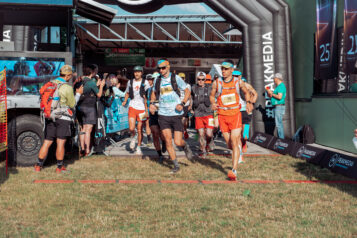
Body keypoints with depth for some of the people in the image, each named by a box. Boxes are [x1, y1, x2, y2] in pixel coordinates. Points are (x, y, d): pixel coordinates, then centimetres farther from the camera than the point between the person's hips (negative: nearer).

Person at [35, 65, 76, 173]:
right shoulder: (67, 88, -12)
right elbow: (72, 104, -3)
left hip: (50, 117, 6)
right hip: (63, 117, -5)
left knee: (47, 142, 12)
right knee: (60, 143, 1)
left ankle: (39, 165, 16)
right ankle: (59, 167, 8)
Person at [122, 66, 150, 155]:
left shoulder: (145, 82, -1)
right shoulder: (130, 82, 9)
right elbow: (127, 93, 24)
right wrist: (125, 101, 8)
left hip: (142, 108, -2)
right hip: (132, 107, 2)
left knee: (139, 130, 2)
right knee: (131, 128, -12)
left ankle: (139, 147, 18)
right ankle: (133, 137, 22)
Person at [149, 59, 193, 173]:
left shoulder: (176, 78, -1)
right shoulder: (157, 80, 9)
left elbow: (187, 91, 4)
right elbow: (154, 92, 26)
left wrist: (182, 104, -11)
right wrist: (151, 103, 9)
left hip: (176, 114, -3)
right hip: (163, 114, 3)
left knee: (178, 142, -6)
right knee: (168, 141, -3)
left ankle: (185, 147, 31)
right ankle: (176, 165, 10)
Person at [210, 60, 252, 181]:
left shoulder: (237, 82, 3)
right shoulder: (217, 83, 1)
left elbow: (246, 92, 21)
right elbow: (212, 95, 14)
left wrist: (248, 102, 5)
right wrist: (213, 103, -6)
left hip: (235, 115, -1)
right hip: (222, 116, 1)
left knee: (234, 143, -12)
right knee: (229, 144, 6)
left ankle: (234, 171, -15)